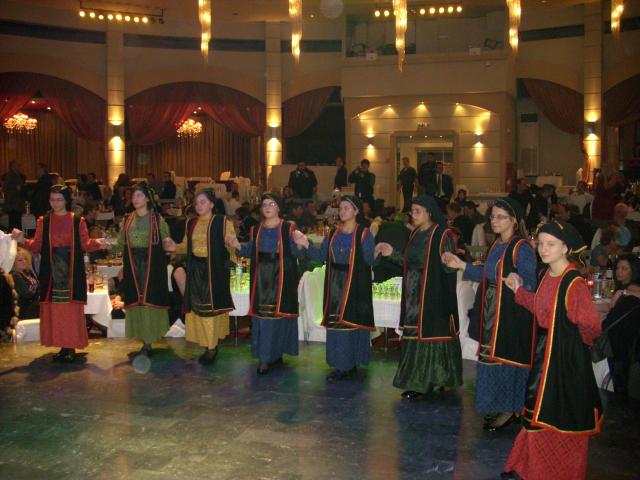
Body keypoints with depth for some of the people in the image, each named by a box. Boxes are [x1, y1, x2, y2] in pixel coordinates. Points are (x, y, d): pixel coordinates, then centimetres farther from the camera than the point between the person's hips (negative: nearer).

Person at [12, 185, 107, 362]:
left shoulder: (78, 221, 4)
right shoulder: (43, 221, 7)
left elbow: (85, 244, 2)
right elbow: (37, 246, 4)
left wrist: (96, 243, -17)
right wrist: (22, 240, -12)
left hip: (72, 272, -2)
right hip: (52, 272, 2)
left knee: (71, 309, -3)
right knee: (53, 309, 1)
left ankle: (71, 346, 4)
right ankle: (62, 345, 8)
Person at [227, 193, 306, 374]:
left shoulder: (288, 228, -2)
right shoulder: (256, 230, 12)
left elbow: (295, 253, -7)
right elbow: (251, 251, 10)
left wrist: (298, 243, -27)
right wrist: (238, 246, -5)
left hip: (281, 276, -4)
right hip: (261, 276, 4)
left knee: (279, 311, -1)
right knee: (262, 314, 3)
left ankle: (276, 352, 11)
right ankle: (264, 357, 10)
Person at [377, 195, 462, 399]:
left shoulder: (442, 235, -11)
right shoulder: (415, 234, 12)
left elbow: (449, 267, -16)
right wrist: (393, 253, 13)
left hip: (432, 295, -7)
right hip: (413, 293, 8)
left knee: (428, 333, -3)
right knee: (413, 335, 11)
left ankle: (425, 382, 6)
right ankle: (414, 380, 22)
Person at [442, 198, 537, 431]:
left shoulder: (522, 248, -14)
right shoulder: (496, 245, 12)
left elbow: (530, 282, -19)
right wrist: (462, 266, 13)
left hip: (512, 313, -8)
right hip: (492, 311, 8)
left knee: (506, 356, -2)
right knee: (492, 355, 13)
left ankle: (510, 409, 12)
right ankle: (498, 405, 26)